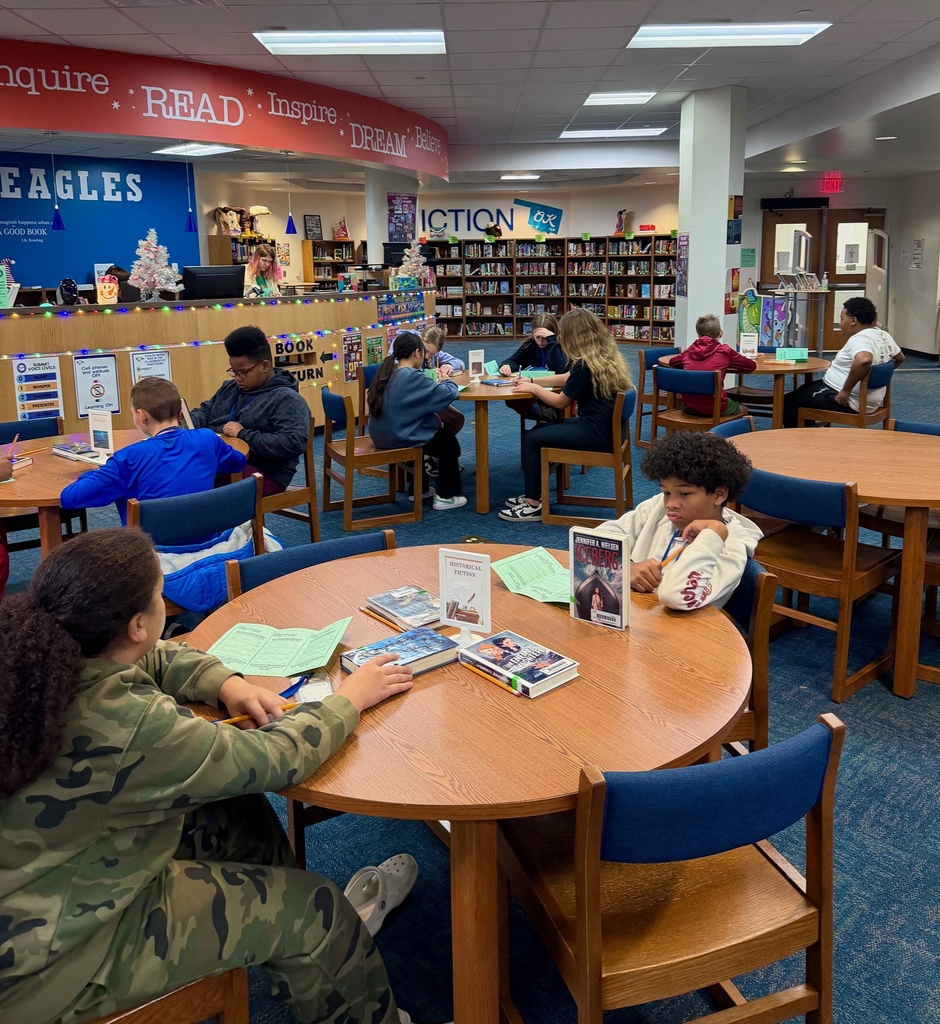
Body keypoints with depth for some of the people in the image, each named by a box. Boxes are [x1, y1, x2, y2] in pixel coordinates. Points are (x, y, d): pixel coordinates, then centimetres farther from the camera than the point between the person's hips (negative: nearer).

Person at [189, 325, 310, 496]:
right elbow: (205, 411, 29)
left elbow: (293, 444, -20)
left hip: (262, 472, -8)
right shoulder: (230, 387, 20)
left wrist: (244, 435, -18)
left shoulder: (286, 399, -7)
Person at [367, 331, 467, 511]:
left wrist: (435, 384, 7)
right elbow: (448, 394, -21)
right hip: (400, 439, -8)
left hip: (382, 435, 8)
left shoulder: (387, 373, 5)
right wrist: (447, 382, 1)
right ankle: (446, 496, 22)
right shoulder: (411, 376, -20)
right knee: (448, 441, 16)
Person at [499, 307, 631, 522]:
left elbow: (560, 402, -10)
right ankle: (534, 494, 21)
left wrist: (533, 388, 5)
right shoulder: (605, 356, 10)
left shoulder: (585, 365, -19)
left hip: (597, 434, -10)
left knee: (530, 439, -3)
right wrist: (532, 381, 21)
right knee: (539, 431, 16)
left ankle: (533, 505, 3)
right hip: (605, 427, 10)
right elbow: (566, 379, 22)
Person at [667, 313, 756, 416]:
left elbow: (672, 362, 25)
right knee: (742, 409, 29)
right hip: (714, 408, -3)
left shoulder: (689, 350, 6)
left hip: (689, 407, 3)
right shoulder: (724, 351, -3)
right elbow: (752, 366, 7)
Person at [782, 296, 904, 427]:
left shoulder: (859, 339, -23)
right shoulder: (883, 335, 6)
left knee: (789, 401, 0)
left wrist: (846, 390, -33)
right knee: (806, 388, 28)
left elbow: (863, 360, -44)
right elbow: (899, 358, 21)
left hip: (845, 400, -10)